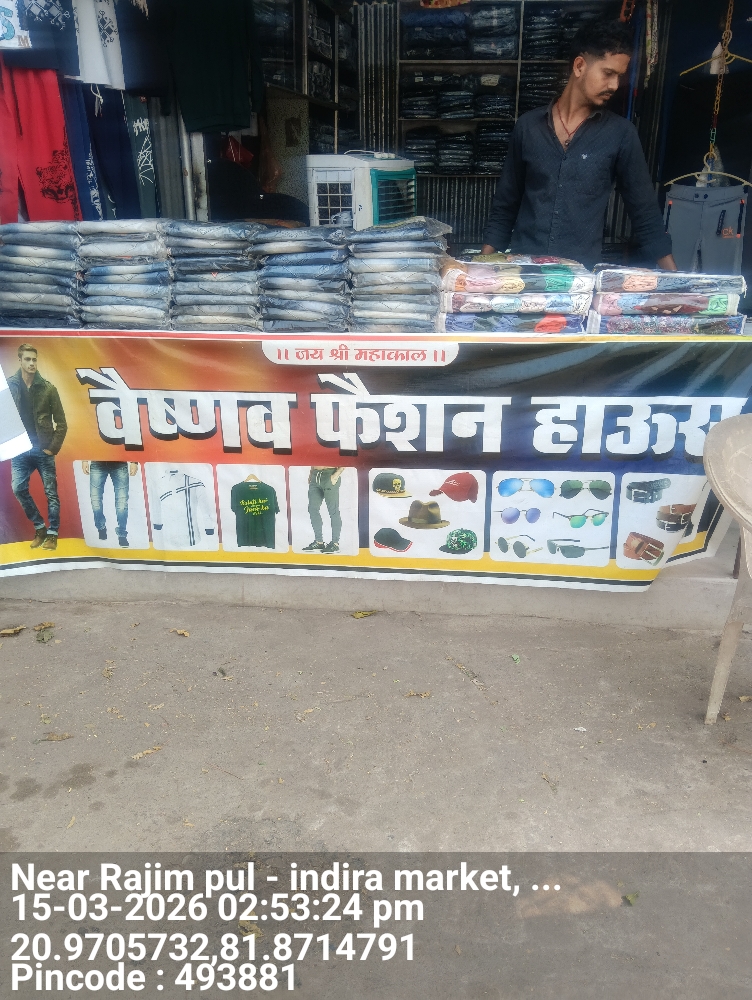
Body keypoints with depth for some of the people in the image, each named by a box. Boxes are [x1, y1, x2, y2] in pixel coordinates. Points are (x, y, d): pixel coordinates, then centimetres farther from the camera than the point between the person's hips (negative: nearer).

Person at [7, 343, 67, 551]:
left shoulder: (48, 388, -1)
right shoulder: (9, 385, 2)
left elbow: (61, 422, 0)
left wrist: (53, 448, -7)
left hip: (43, 450, -1)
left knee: (51, 493, 2)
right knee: (18, 489, -3)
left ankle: (52, 533, 12)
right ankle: (39, 527, 14)